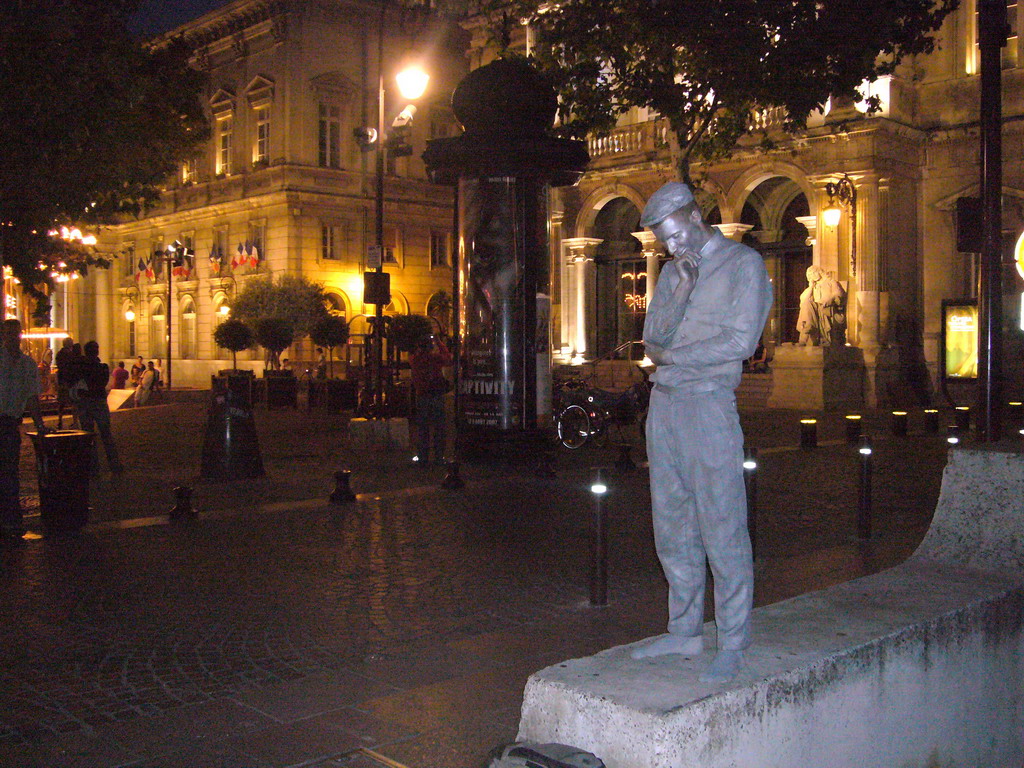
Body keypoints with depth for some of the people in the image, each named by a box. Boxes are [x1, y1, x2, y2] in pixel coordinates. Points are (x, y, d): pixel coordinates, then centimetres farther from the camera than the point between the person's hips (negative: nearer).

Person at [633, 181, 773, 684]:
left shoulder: (743, 264, -1)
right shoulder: (672, 270, 18)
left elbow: (740, 341, -12)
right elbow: (653, 338, 8)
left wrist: (672, 356, -4)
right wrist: (682, 290, -7)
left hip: (709, 404, -6)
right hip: (664, 403, 7)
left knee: (722, 529, -4)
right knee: (672, 529, 9)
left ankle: (732, 647, 5)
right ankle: (685, 631, 20)